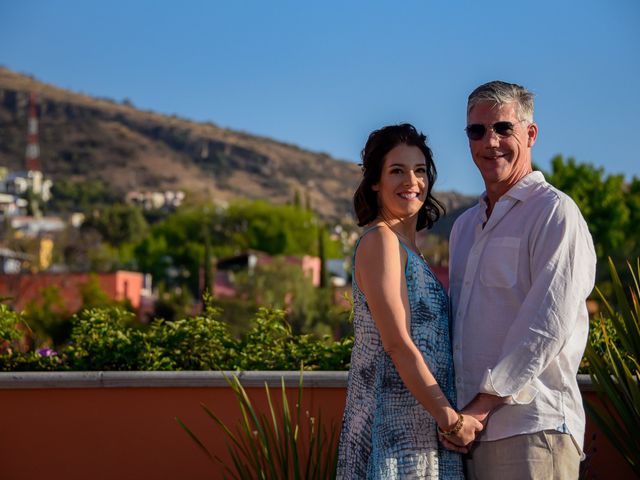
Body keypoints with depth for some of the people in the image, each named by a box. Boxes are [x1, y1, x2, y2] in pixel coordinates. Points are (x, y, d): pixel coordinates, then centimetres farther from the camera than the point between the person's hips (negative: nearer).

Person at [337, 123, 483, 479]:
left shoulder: (408, 247, 17)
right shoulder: (381, 240, -11)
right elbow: (397, 343, -18)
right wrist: (451, 419, -16)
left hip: (423, 423, 9)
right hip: (396, 420, -9)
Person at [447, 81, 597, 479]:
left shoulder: (555, 214, -6)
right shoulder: (465, 225, 20)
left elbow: (546, 329, -14)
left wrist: (483, 405, -14)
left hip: (533, 429, -7)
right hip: (472, 427, 7)